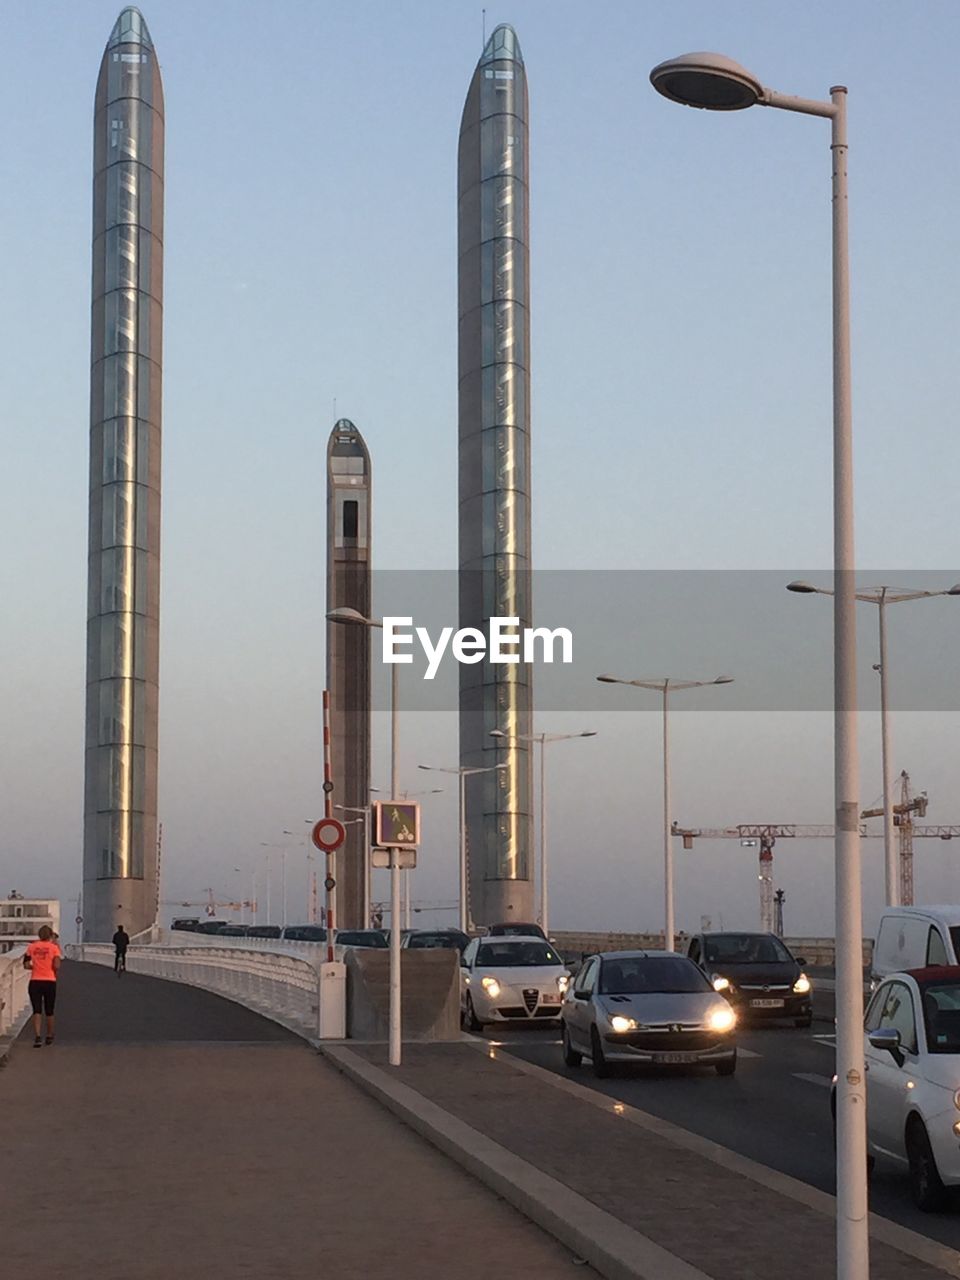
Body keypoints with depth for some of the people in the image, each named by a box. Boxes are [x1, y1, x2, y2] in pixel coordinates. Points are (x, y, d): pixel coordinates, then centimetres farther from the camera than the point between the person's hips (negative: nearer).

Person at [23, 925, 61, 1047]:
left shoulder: (32, 947, 3)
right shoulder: (54, 947, -4)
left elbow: (26, 965, 2)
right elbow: (57, 966, -12)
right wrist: (55, 973, 8)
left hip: (35, 982, 1)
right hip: (50, 982, -1)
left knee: (37, 1011, -2)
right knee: (49, 1011, 15)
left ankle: (37, 1036, -18)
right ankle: (49, 1036, 27)